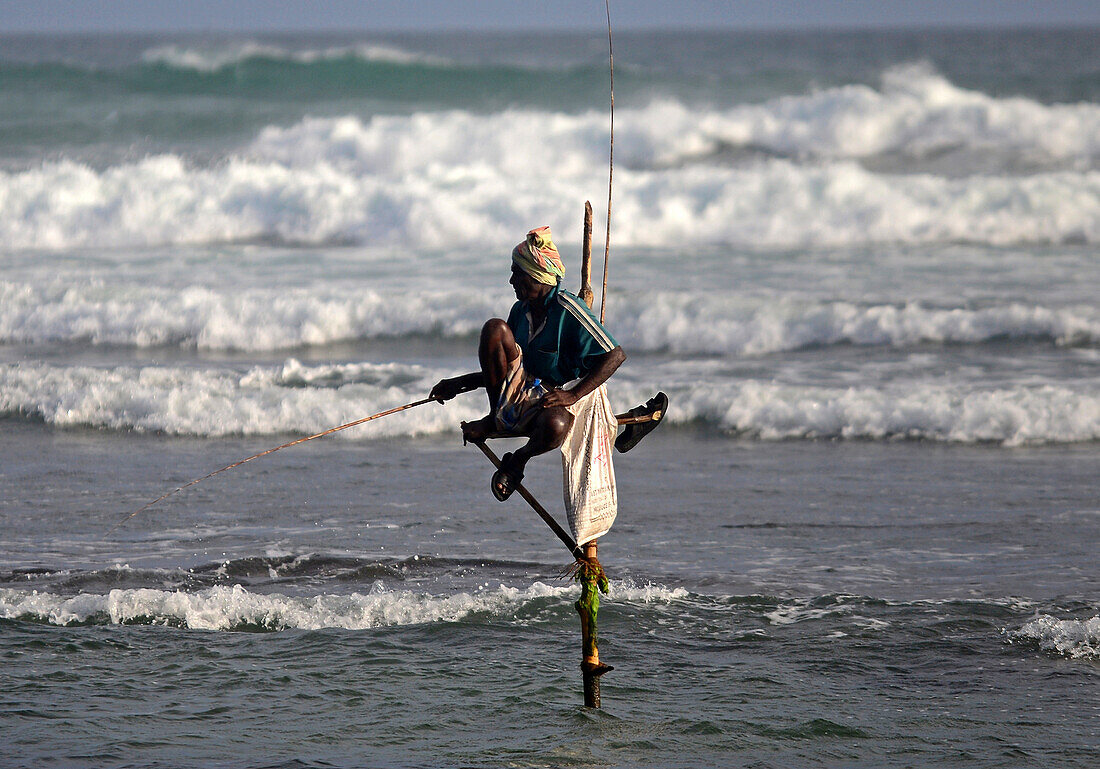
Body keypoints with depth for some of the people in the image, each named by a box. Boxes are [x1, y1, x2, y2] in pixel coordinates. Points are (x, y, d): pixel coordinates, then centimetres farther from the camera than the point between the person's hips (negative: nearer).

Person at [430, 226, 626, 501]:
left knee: (555, 426, -44)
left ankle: (518, 459, -7)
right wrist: (459, 385, 13)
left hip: (551, 401, -5)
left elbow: (615, 355, -17)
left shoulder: (567, 310, -13)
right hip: (515, 393, 5)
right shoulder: (521, 311, 9)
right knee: (495, 328, -15)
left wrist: (574, 395, -23)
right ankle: (494, 417, -7)